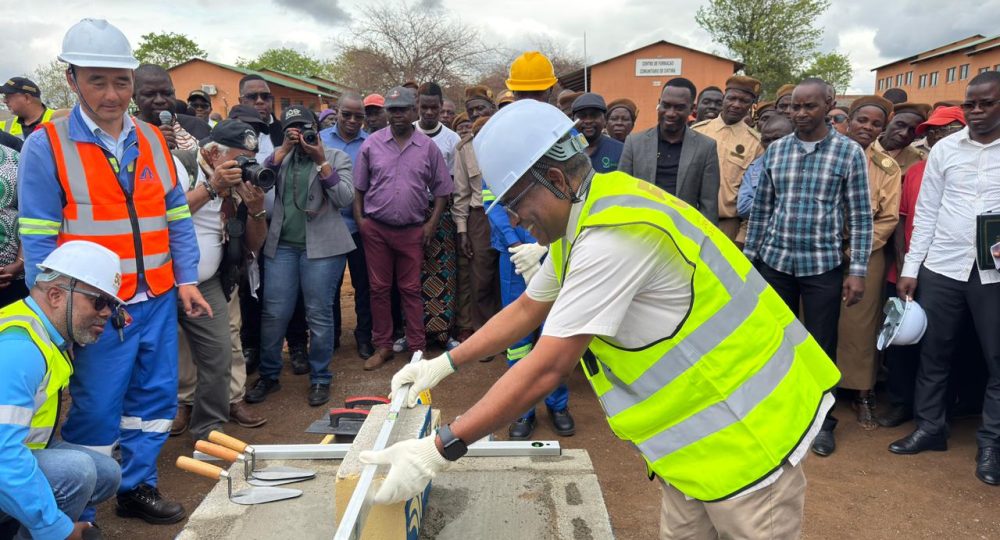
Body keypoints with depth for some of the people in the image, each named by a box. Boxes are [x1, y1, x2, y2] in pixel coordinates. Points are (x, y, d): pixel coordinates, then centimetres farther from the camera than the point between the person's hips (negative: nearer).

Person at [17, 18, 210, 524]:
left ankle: (137, 487, 33)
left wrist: (186, 280, 3)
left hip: (159, 301, 5)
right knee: (96, 413, 4)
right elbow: (39, 240, -8)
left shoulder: (153, 140, 8)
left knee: (155, 400, 14)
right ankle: (76, 515, 23)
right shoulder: (46, 146, -7)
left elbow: (177, 218, 11)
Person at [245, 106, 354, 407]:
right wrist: (283, 150, -8)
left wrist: (321, 161, -13)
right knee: (273, 314, 4)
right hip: (281, 246, 3)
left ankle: (320, 379, 16)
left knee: (319, 315, 2)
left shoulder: (336, 157, 5)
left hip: (321, 247, -3)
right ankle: (268, 376, 21)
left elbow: (345, 198, -8)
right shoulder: (280, 157, 14)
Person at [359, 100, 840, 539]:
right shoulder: (580, 219, 4)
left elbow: (545, 368, -29)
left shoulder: (612, 236, -29)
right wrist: (444, 364, 14)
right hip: (700, 425, 9)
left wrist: (438, 452, -23)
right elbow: (527, 308, 16)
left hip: (746, 428, -9)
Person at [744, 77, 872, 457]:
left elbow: (860, 216, -3)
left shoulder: (849, 152, -3)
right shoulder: (775, 150, 5)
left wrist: (857, 271, -7)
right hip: (774, 263, 3)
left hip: (824, 266, -2)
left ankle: (823, 423, 24)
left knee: (822, 348, 6)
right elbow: (761, 209, 9)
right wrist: (748, 258, 8)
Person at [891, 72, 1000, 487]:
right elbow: (926, 212, 7)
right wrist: (910, 267, 3)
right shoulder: (944, 149, 5)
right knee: (933, 352, 11)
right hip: (941, 267, 2)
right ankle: (930, 427, 26)